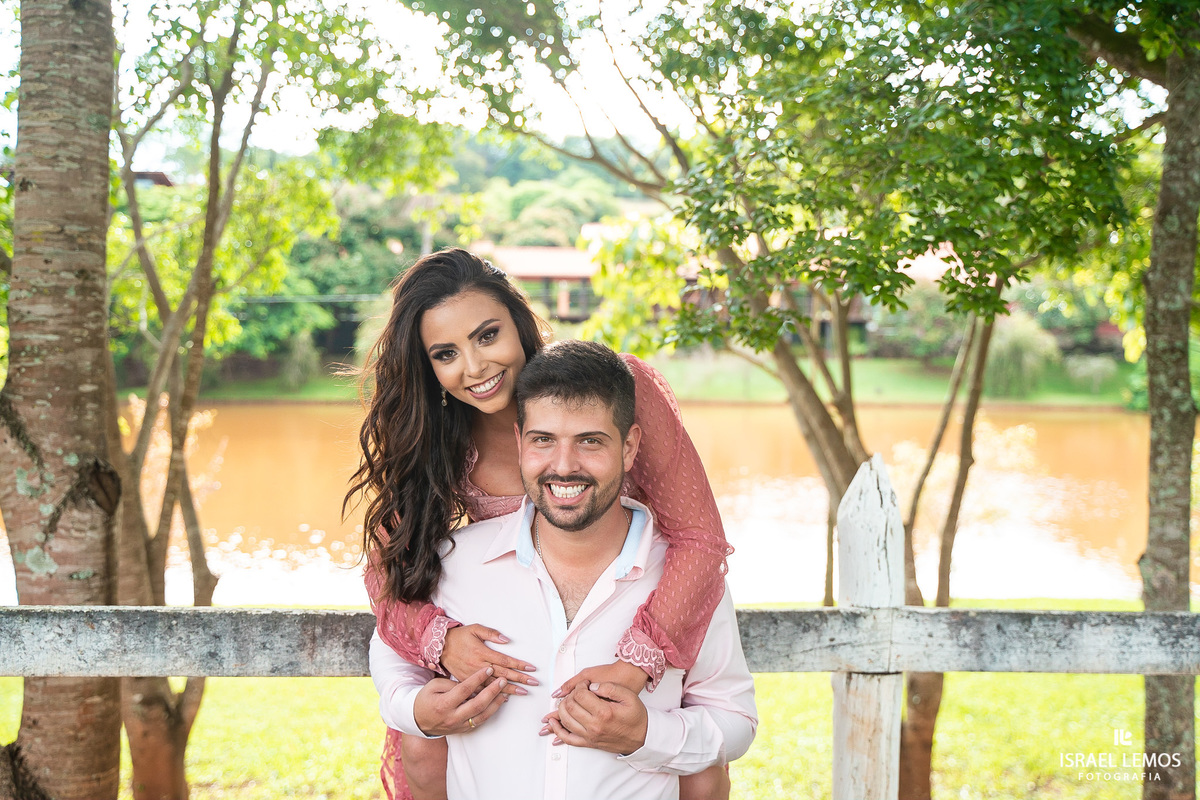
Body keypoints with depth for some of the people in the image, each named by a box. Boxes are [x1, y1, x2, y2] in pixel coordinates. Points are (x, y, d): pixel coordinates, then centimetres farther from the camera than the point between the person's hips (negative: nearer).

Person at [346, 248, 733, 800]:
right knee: (423, 752, -15)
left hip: (642, 624, -2)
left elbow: (699, 537, -29)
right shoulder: (431, 440, -16)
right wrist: (440, 639, -36)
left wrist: (634, 664, -42)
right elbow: (390, 570, -13)